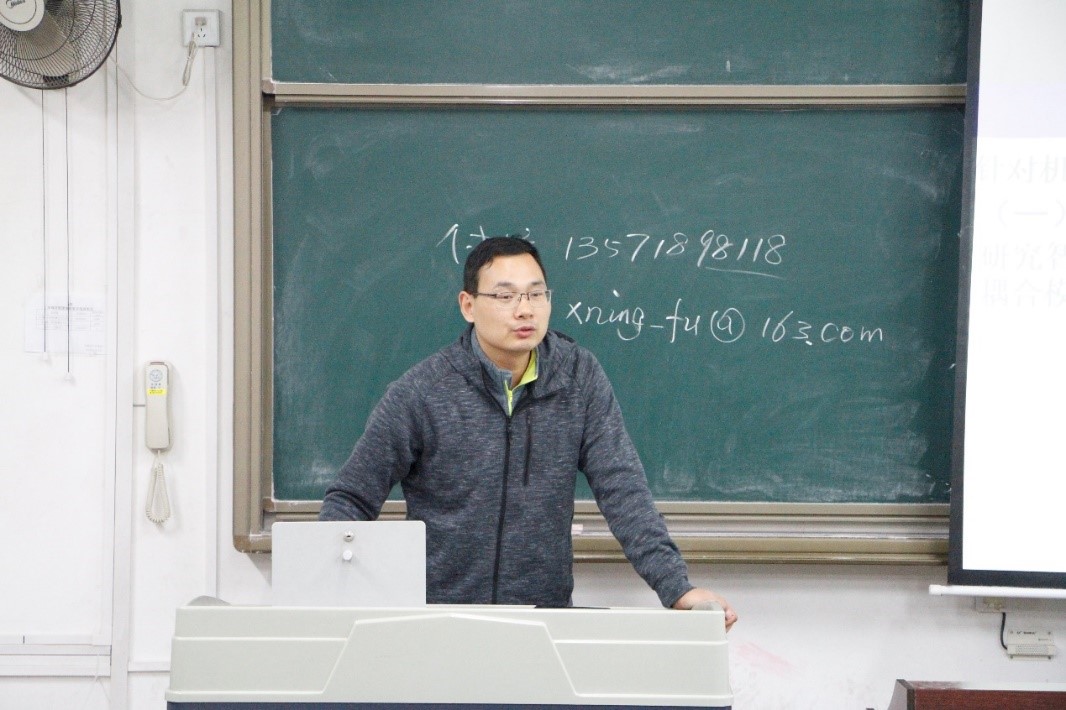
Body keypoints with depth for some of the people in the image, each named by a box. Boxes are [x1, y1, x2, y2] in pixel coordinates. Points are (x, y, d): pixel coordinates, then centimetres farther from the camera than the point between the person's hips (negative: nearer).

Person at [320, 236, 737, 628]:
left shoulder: (580, 377, 0)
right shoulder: (419, 394, -7)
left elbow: (621, 490, -4)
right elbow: (350, 500, 0)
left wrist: (676, 588, -15)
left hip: (548, 613, 2)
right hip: (437, 618, -2)